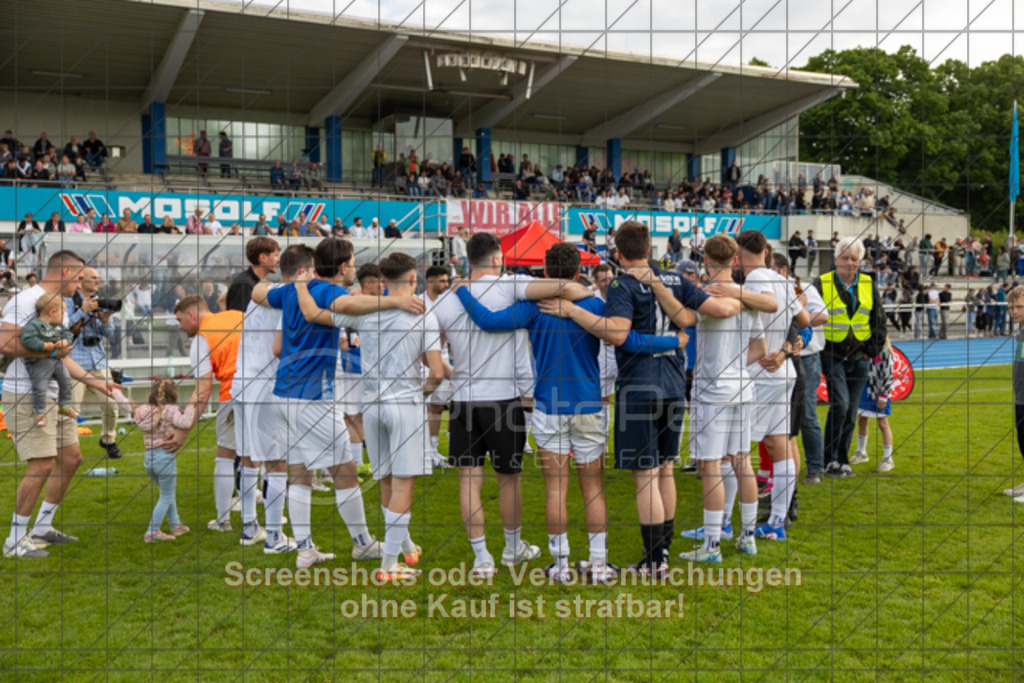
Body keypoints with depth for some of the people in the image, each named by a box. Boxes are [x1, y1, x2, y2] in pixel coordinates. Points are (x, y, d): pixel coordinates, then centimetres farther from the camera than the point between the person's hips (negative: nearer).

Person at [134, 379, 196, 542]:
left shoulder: (143, 410, 4)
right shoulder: (170, 410, -16)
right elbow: (185, 423, -28)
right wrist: (190, 409, -14)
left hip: (149, 457, 8)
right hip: (165, 456, -8)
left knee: (169, 493, 24)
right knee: (166, 496, 5)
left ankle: (175, 525, 32)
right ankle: (153, 532, 2)